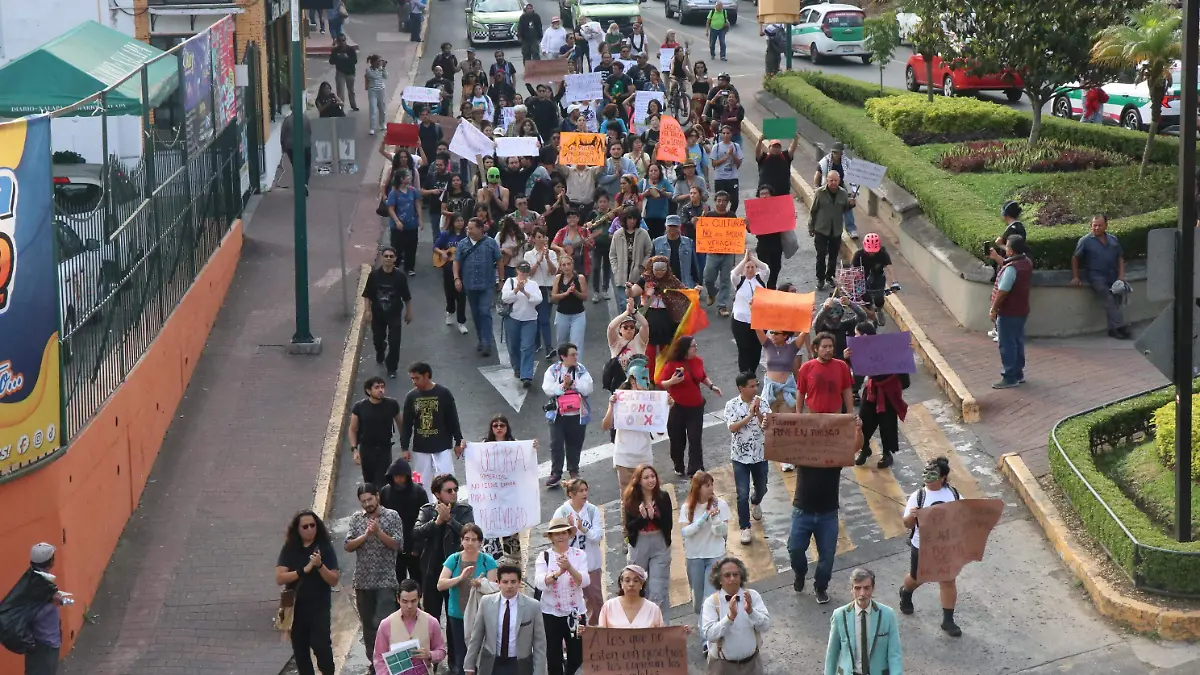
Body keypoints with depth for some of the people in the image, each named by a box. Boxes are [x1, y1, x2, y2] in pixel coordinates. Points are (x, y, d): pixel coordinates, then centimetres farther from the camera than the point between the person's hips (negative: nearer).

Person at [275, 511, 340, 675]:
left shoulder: (325, 548, -3)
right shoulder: (289, 549, 1)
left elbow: (334, 581, -6)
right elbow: (279, 578, -8)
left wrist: (320, 566, -22)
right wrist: (304, 570, -18)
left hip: (319, 607, -3)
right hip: (296, 607, 3)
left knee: (321, 646, -11)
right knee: (300, 649, 8)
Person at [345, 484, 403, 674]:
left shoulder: (392, 516, -2)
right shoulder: (356, 518, 7)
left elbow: (397, 545, -8)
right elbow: (348, 546, 0)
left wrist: (379, 532, -19)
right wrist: (366, 535, -15)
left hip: (385, 580, -4)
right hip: (363, 581, 4)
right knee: (368, 625, 10)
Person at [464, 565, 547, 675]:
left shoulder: (533, 606, -6)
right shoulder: (486, 603, -2)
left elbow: (539, 643, -3)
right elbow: (476, 637, 5)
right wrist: (469, 666, 5)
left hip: (519, 666, -1)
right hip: (491, 664, 1)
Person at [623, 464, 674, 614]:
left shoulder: (663, 498, -3)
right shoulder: (631, 500, -2)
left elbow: (668, 525, -7)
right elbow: (629, 527, -6)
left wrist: (654, 516, -22)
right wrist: (642, 516, -22)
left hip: (660, 545, -1)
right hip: (639, 545, 2)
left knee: (658, 591, -8)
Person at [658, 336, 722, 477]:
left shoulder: (698, 361, 1)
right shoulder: (672, 364, -15)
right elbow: (660, 383, -13)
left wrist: (711, 386, 9)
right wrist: (672, 381, -31)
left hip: (696, 406, 3)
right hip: (677, 407, -3)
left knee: (695, 439, -2)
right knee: (678, 439, 8)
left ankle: (695, 470, 1)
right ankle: (679, 468, 27)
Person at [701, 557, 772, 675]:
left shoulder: (752, 596, -3)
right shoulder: (711, 602, -10)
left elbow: (765, 626, -11)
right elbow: (709, 634, -20)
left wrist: (751, 611, -27)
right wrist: (730, 616, -32)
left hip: (751, 663, 2)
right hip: (723, 665, -2)